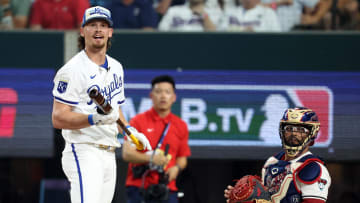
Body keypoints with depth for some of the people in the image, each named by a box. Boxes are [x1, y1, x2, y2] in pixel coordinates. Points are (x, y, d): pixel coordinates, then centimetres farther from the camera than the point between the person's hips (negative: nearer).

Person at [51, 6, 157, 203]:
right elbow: (58, 118, -15)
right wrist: (93, 119, -28)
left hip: (109, 155, 8)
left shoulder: (116, 68, 17)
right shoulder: (72, 70, -9)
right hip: (83, 152, -8)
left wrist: (130, 131, 13)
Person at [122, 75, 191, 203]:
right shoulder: (138, 121, 3)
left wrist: (177, 168, -3)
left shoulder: (181, 126, 12)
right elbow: (127, 154, -4)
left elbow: (182, 158, 20)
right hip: (138, 188, -2)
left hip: (167, 187, 2)